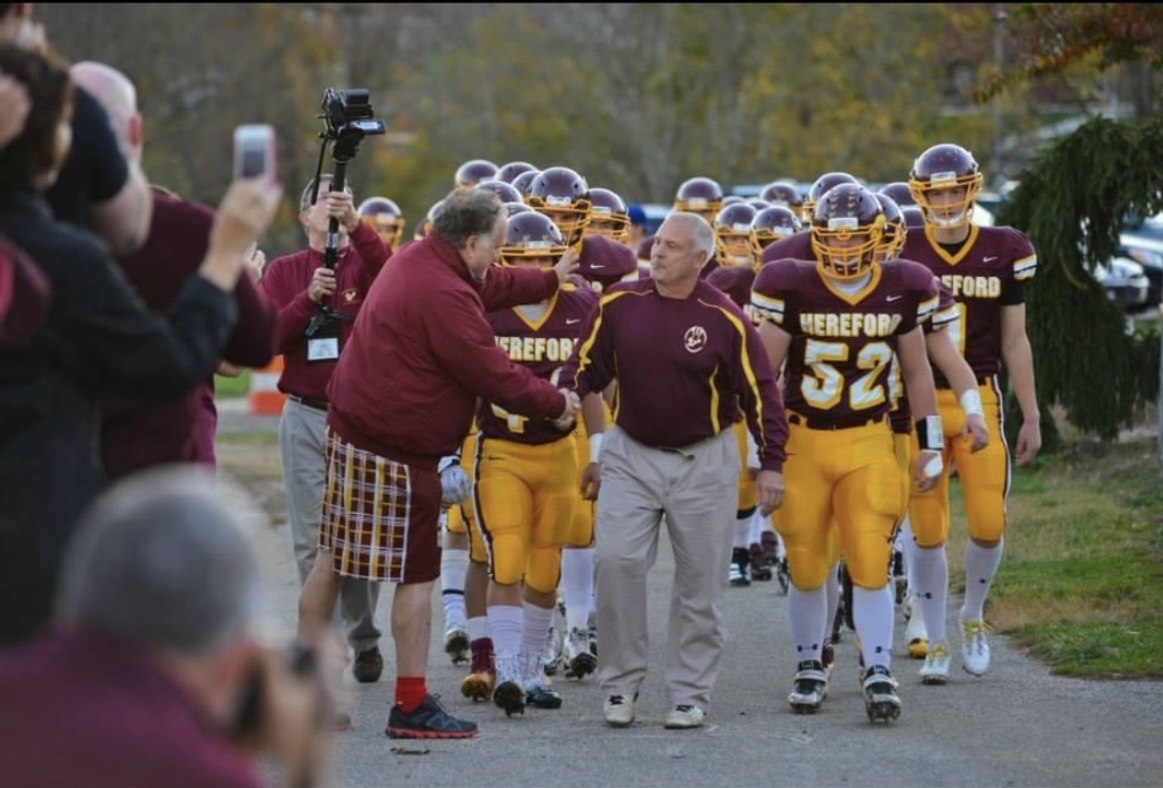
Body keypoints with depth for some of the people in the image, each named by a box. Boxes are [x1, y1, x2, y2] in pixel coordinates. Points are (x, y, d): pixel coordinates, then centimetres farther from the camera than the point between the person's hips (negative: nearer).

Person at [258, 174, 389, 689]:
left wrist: (356, 225, -38)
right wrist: (308, 298, -18)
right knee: (312, 540, 0)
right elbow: (268, 339, -3)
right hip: (305, 418, 1)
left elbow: (393, 274, -22)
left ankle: (364, 639, 19)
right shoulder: (284, 272, 8)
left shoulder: (365, 262, 3)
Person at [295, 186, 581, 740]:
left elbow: (493, 285, 27)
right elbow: (492, 375, -18)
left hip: (352, 430, 11)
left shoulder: (417, 260, 9)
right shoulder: (444, 295, -23)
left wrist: (550, 280, 38)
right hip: (397, 453, -11)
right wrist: (555, 404, -3)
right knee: (416, 575, -1)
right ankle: (412, 705, 4)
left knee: (333, 560, 14)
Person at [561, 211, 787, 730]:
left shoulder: (724, 318, -8)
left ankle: (690, 693, 14)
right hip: (632, 454, 1)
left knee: (700, 580, 4)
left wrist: (771, 464, -5)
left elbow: (759, 391, -3)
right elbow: (585, 367, 7)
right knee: (616, 561, -11)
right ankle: (620, 683, 2)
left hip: (704, 462, -1)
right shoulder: (618, 305, -2)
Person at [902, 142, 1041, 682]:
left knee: (989, 524, -5)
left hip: (980, 400, 1)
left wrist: (1031, 417, 6)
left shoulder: (1003, 253, 2)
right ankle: (936, 644, 14)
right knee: (927, 532, 0)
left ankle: (973, 617, 23)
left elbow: (1015, 342, 8)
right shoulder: (900, 255, -1)